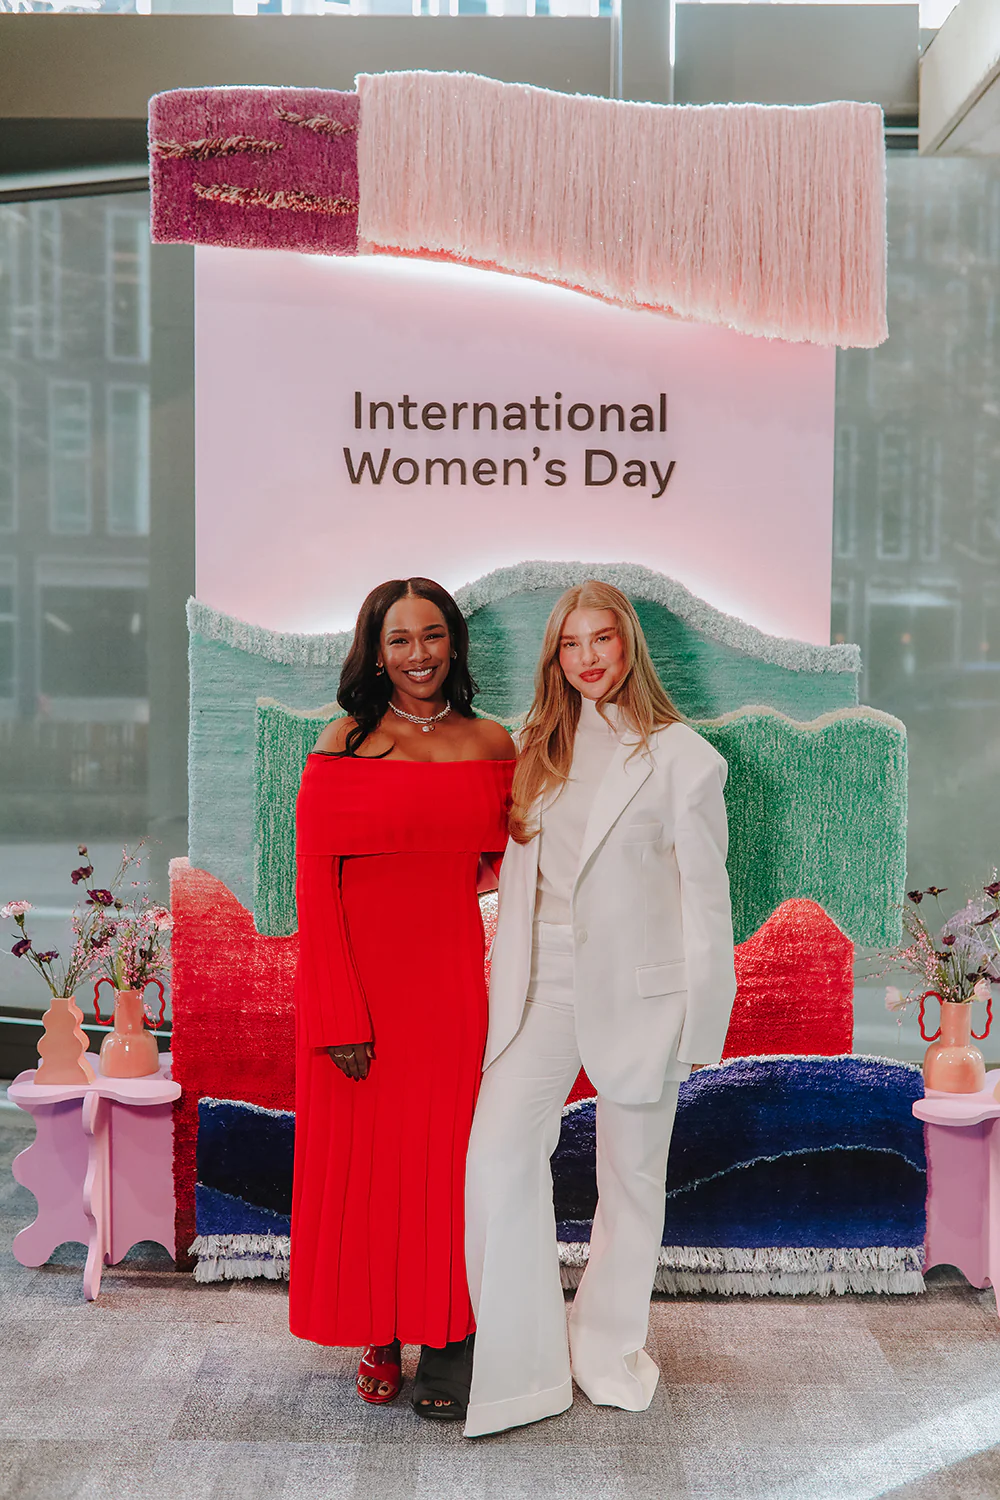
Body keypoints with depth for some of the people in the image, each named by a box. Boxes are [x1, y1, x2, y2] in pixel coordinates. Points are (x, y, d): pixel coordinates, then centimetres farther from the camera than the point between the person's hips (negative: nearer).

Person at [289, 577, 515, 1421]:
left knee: (451, 1155, 7)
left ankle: (449, 1338, 23)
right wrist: (340, 1016, -11)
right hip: (364, 982, -2)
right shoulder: (346, 744, -3)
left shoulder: (492, 744, 6)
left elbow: (510, 859, 17)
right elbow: (316, 883, -6)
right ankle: (380, 1338, 25)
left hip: (455, 984, 2)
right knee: (368, 1157, 7)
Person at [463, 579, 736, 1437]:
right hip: (543, 983, 3)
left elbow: (706, 893, -4)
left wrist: (703, 1020, -5)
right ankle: (524, 1363, 3)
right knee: (498, 1151, -11)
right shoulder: (539, 748, 10)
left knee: (632, 1173, 9)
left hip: (636, 988, -3)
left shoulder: (681, 756, -4)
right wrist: (506, 977, 9)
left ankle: (611, 1349, 31)